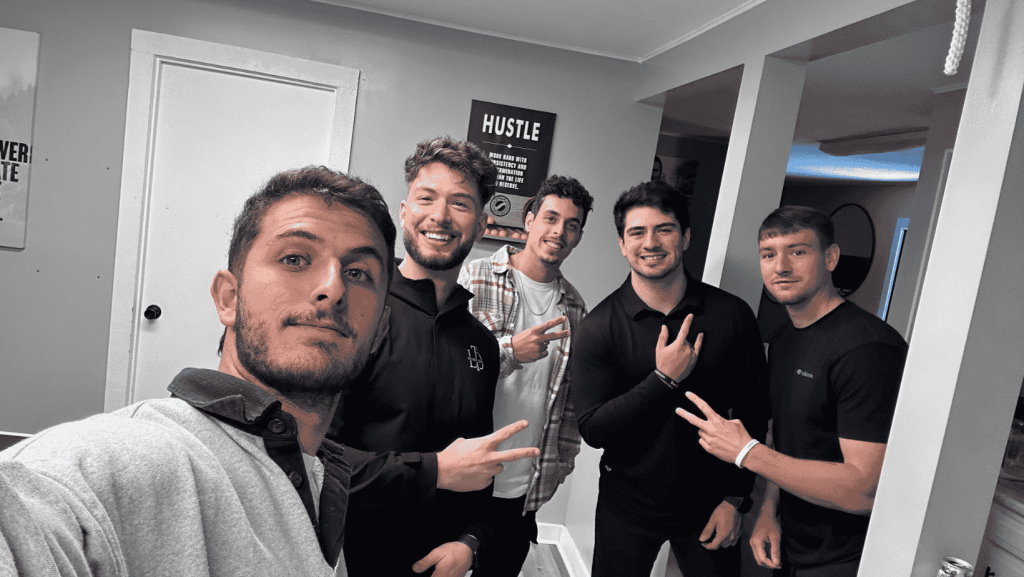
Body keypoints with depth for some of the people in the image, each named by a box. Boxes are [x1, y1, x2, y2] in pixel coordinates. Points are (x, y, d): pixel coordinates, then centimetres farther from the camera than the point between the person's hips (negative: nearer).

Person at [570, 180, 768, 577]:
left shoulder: (732, 315, -7)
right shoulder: (598, 328, -12)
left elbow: (752, 416, 0)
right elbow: (593, 430, -16)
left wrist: (736, 499, -1)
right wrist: (664, 379, -23)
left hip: (708, 506, 1)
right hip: (626, 508, 0)